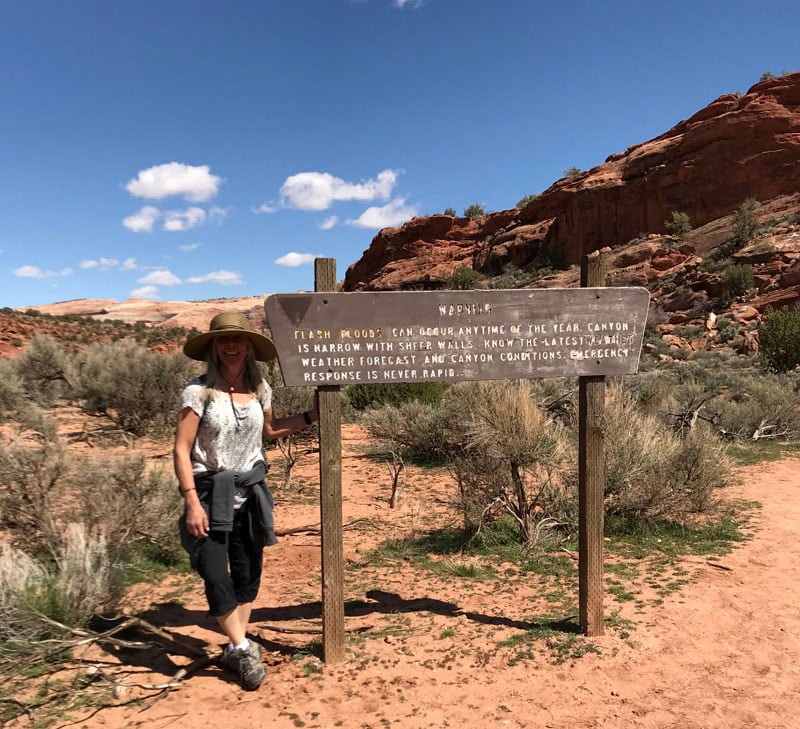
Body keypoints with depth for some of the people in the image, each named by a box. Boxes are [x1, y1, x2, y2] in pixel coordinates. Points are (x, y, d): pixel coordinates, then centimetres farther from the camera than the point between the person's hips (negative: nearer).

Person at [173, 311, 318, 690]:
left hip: (251, 491, 4)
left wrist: (312, 414, 12)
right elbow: (181, 449, -13)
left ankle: (236, 649, 31)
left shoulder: (260, 389, 1)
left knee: (248, 574, 12)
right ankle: (243, 648, 13)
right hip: (210, 492, -4)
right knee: (215, 577, -9)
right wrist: (192, 502, -18)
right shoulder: (198, 391, -13)